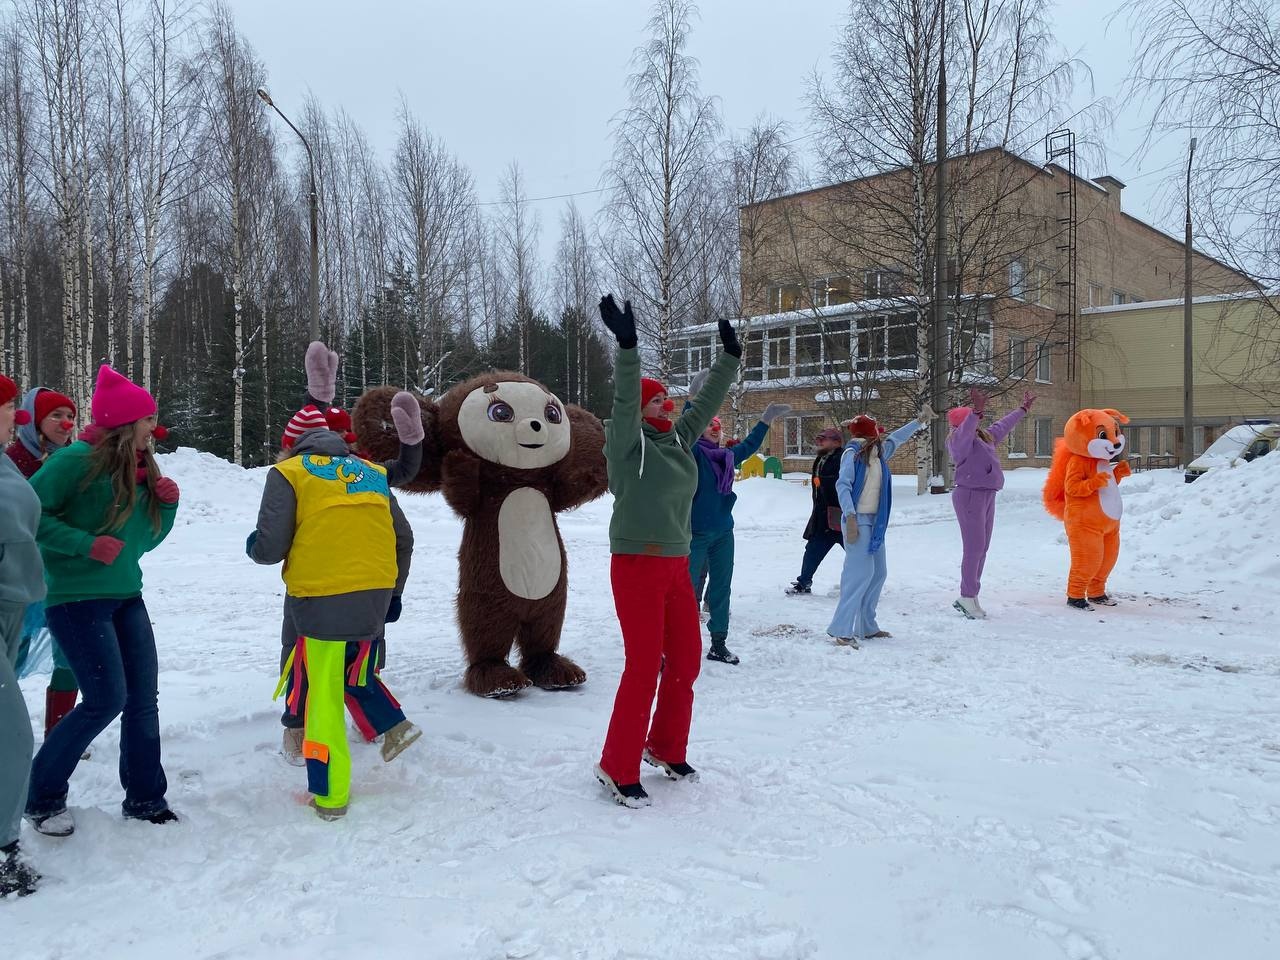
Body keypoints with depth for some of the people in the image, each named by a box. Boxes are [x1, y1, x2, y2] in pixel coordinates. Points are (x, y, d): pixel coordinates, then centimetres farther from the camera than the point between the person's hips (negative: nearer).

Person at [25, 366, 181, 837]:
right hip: (77, 599, -7)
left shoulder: (140, 468, 9)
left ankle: (145, 799, 19)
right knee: (107, 700, -8)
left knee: (144, 699, 6)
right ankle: (41, 796, 14)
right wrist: (86, 544, -22)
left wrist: (167, 503, -2)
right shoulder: (78, 460, -14)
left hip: (126, 597, 8)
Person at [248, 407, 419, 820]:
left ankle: (329, 795, 9)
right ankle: (394, 724, 11)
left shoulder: (289, 473, 2)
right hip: (376, 596, 5)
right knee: (355, 672, 27)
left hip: (322, 600, -5)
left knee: (323, 693, 4)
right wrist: (393, 593, 28)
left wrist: (253, 546, 18)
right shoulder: (372, 473, 16)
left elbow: (270, 547, -5)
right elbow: (403, 540, 17)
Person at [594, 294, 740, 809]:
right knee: (644, 668, -7)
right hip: (637, 567, -8)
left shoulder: (677, 439, 11)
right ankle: (617, 768, 6)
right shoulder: (627, 441, -9)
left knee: (686, 661, 14)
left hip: (676, 565, 8)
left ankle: (666, 748, 32)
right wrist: (627, 345, -36)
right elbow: (624, 399, -25)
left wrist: (730, 357, 16)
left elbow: (707, 402, 18)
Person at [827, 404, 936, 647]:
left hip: (875, 521, 9)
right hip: (858, 521, -9)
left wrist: (919, 420, 38)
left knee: (878, 572, 13)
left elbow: (896, 438, 29)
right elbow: (842, 485, -19)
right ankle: (841, 630, -15)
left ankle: (866, 626, 22)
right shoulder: (852, 453, -11)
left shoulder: (879, 452, 12)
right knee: (860, 572, -15)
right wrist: (850, 517, -27)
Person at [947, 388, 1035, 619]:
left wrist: (1023, 409, 43)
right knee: (974, 548, -10)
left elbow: (1003, 425, 32)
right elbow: (966, 430, -35)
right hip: (970, 495, -10)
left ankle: (969, 596, 17)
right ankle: (967, 597, -4)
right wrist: (976, 412, -52)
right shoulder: (958, 439, -12)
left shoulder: (985, 437, 16)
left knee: (982, 548, 11)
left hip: (987, 496, 10)